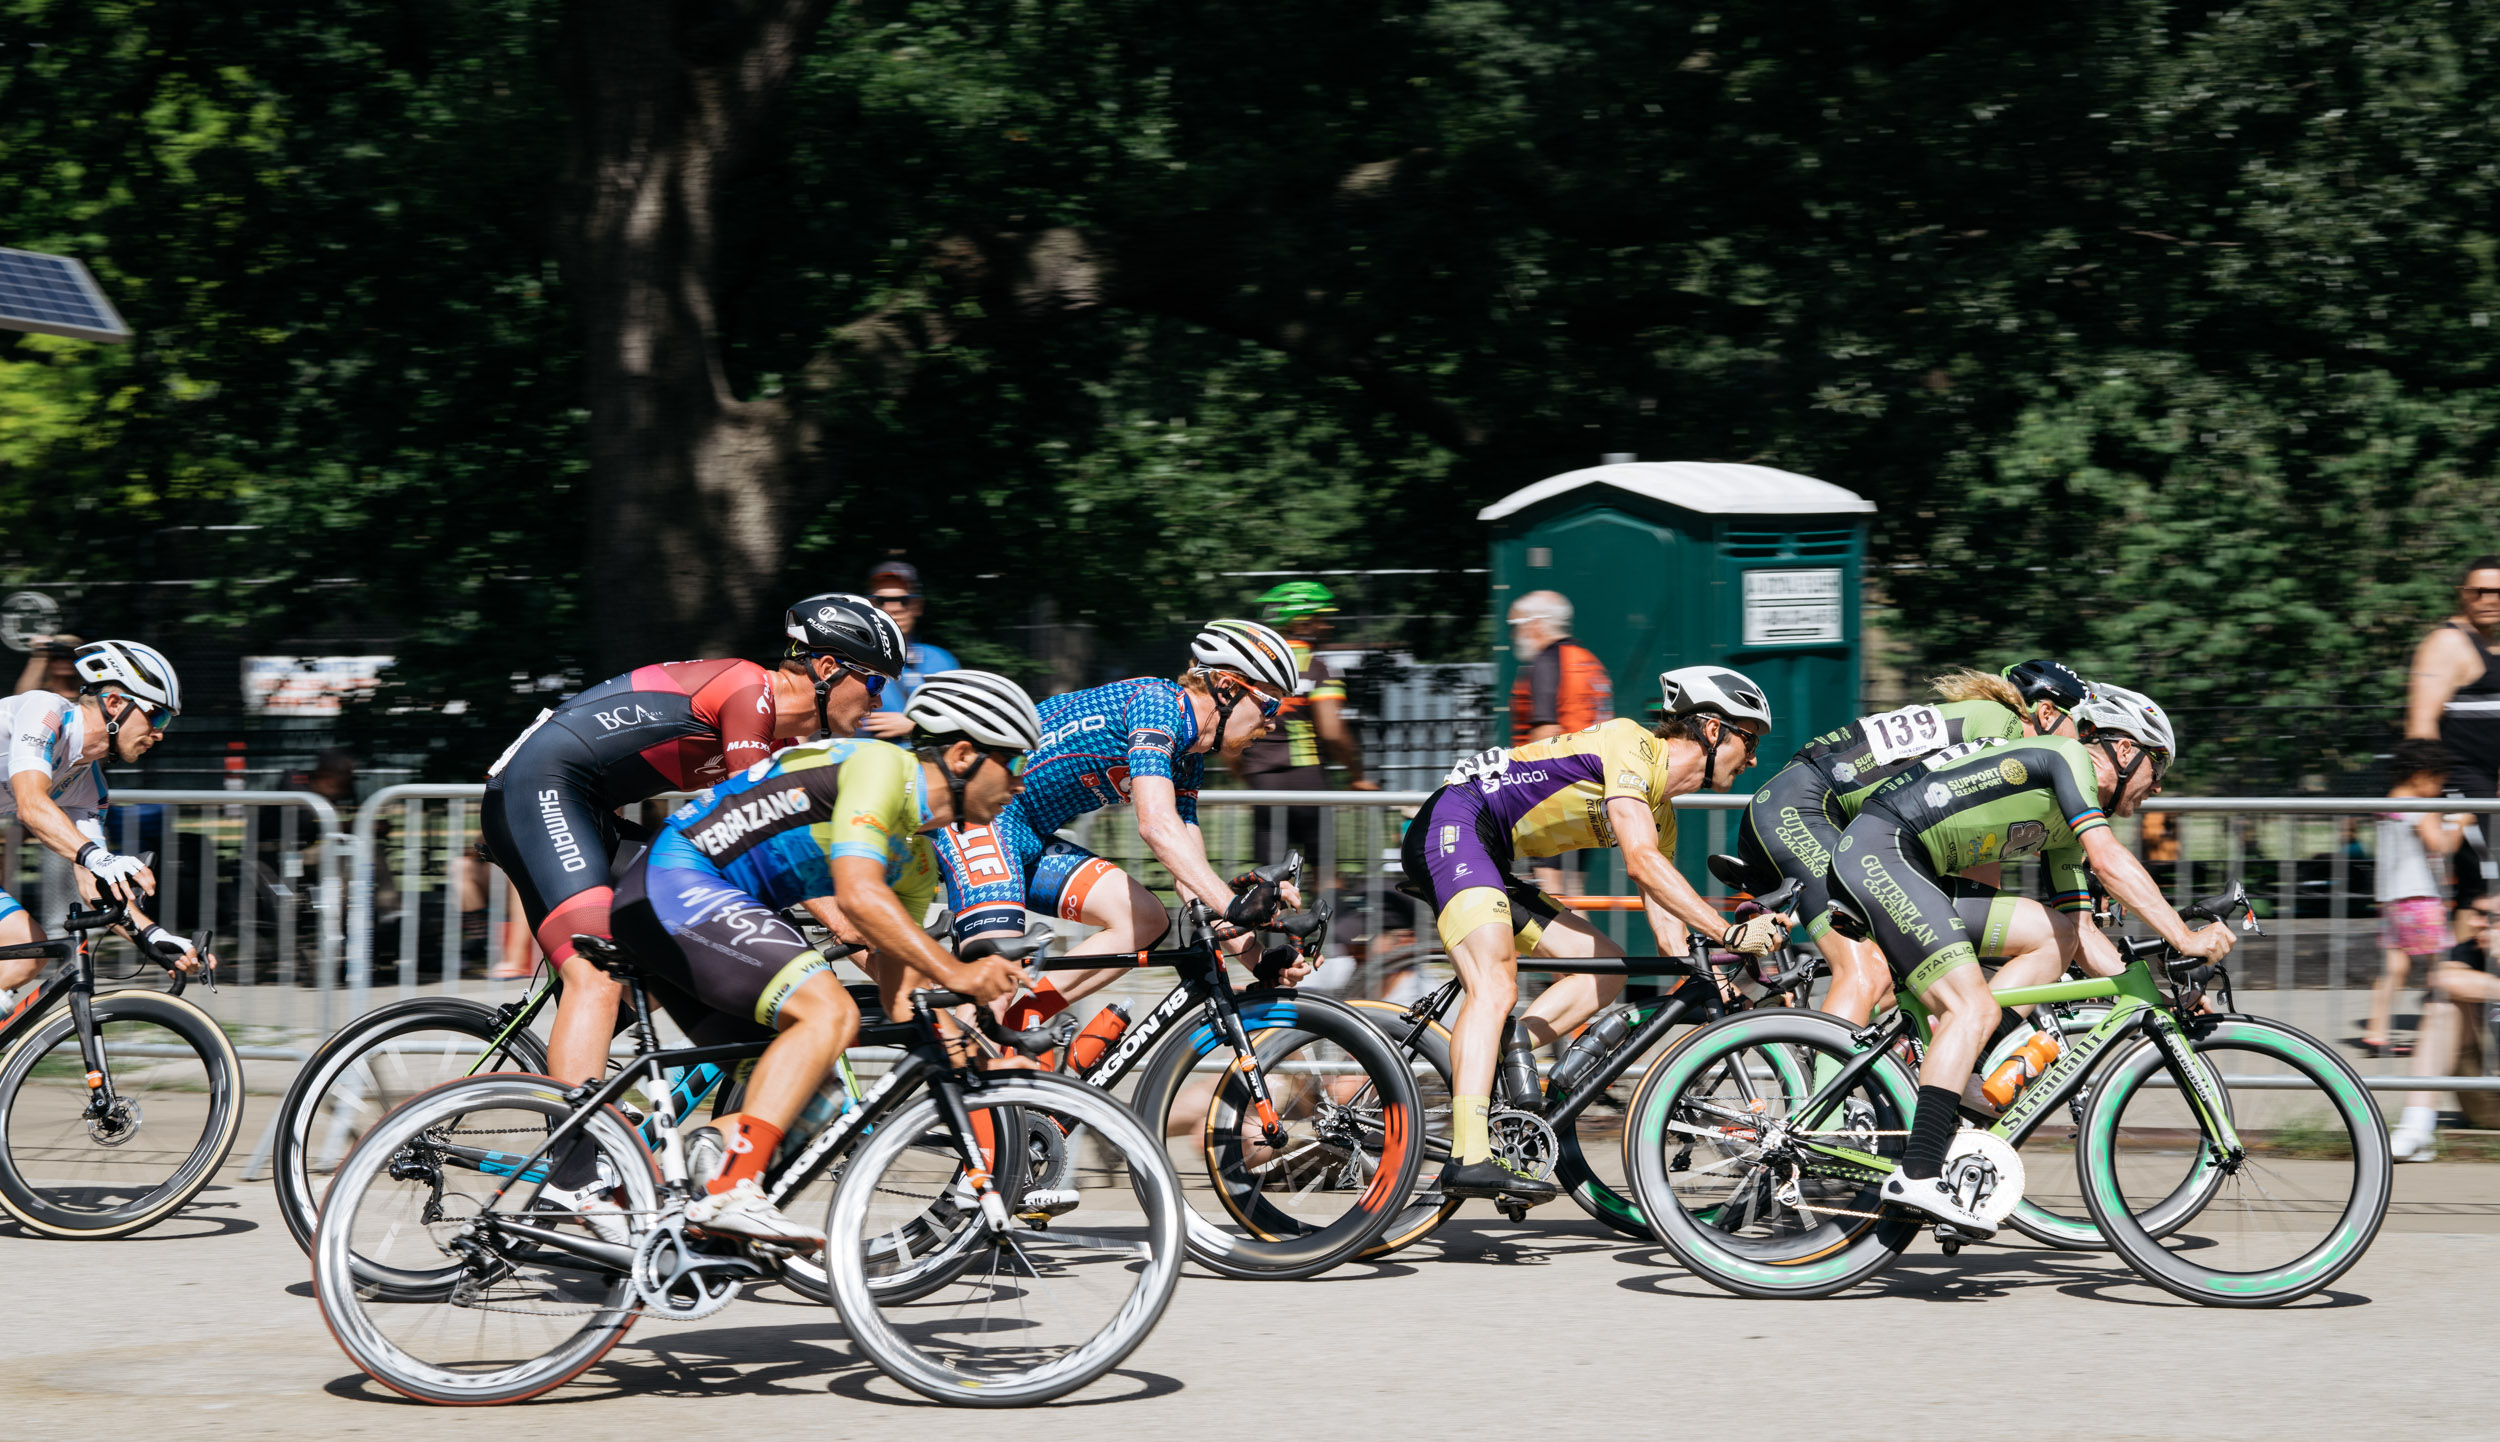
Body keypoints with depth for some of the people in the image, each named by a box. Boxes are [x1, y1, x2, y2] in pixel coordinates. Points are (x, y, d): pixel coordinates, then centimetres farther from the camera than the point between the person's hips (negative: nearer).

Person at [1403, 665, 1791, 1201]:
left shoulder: (1661, 812, 17)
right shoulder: (1632, 744, -12)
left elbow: (1665, 915, 19)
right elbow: (1642, 863, -24)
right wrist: (1730, 934, -27)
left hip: (1492, 865, 10)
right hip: (1453, 825, -10)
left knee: (1607, 968, 6)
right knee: (1496, 985, -28)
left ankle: (1477, 1070, -3)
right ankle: (1469, 1157, -39)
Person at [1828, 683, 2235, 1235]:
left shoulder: (2067, 826, 22)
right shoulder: (2067, 756, -5)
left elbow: (2081, 931, 20)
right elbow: (2108, 859, -18)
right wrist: (2186, 939, -21)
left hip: (1918, 874, 10)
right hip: (1878, 851, -10)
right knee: (1973, 1009, -18)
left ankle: (1968, 1079, 3)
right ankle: (1917, 1177, -25)